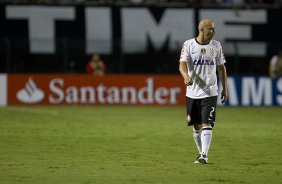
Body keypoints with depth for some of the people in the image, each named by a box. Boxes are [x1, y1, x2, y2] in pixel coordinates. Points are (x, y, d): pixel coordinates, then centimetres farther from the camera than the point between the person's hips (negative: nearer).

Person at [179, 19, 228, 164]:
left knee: (206, 124, -13)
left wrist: (224, 89, 12)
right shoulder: (188, 44, -2)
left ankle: (204, 155, -17)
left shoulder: (216, 46, 4)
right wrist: (186, 76, -34)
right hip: (192, 92, 0)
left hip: (210, 92, 0)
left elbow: (221, 68, 12)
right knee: (196, 126, 9)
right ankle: (201, 152, 25)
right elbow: (182, 64, -13)